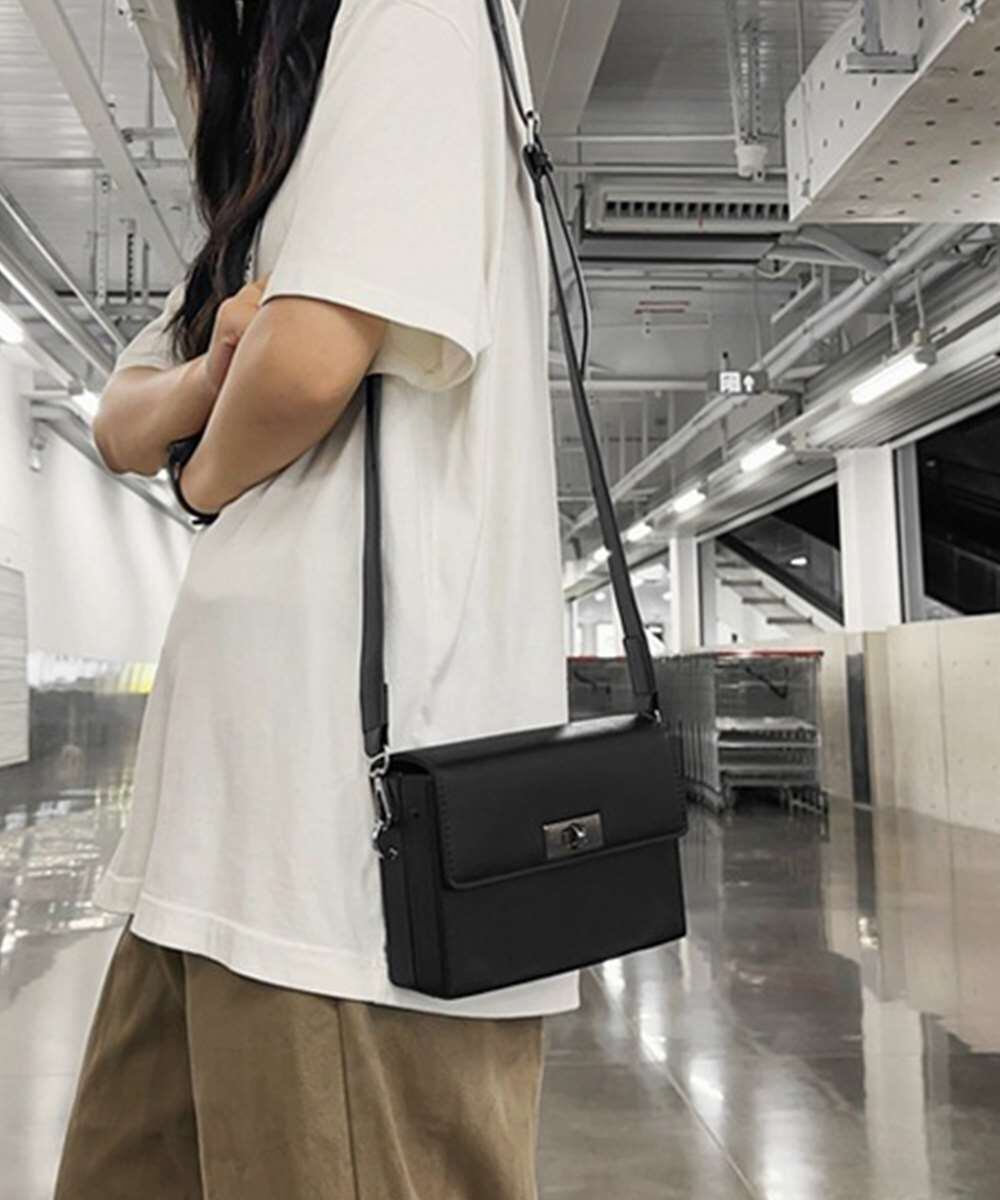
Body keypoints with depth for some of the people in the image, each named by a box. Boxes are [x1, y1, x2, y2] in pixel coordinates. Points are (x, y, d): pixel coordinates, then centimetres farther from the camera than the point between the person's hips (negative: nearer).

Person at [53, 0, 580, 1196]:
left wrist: (205, 480, 3)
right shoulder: (271, 150, 26)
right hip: (242, 774, 9)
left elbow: (313, 356, -18)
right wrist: (211, 370, -1)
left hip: (362, 753, -9)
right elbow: (121, 423, 21)